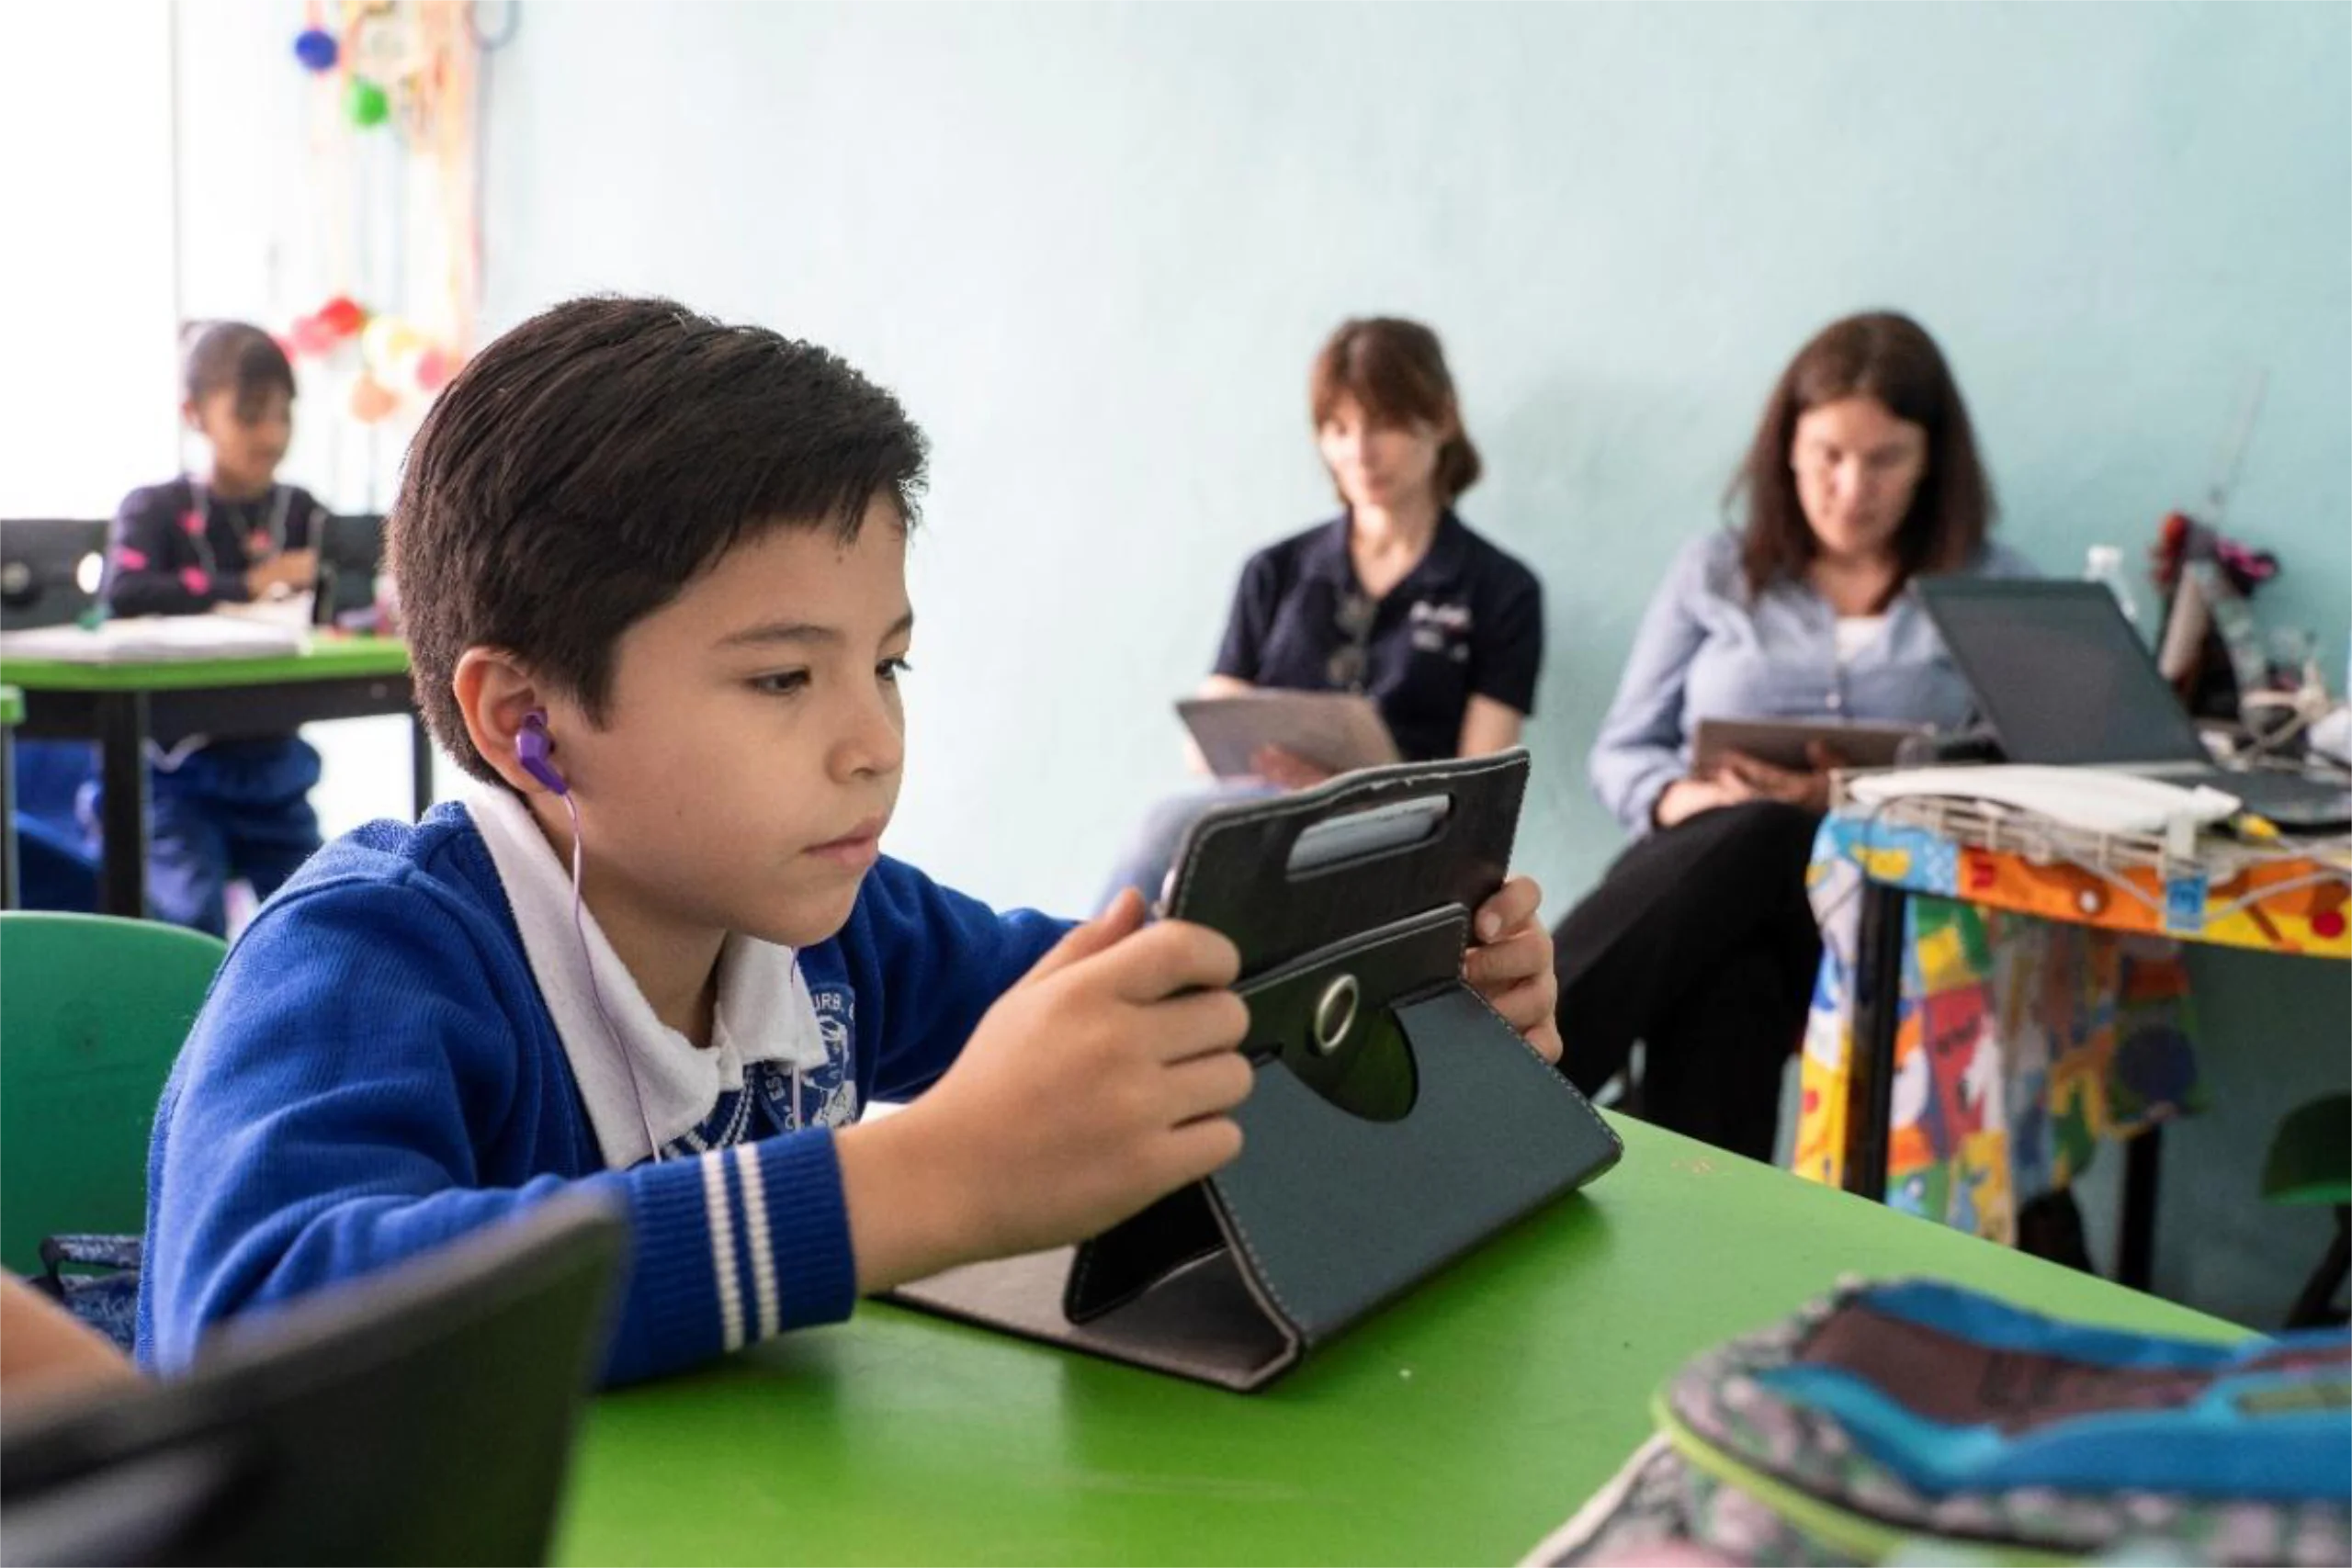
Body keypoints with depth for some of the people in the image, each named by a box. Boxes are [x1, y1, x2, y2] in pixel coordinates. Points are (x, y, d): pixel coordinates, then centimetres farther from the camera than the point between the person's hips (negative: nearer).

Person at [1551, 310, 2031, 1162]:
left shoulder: (1996, 591, 12)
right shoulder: (1714, 570, 17)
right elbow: (1621, 751, 15)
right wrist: (1686, 798, -9)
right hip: (1702, 866, 2)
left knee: (1754, 846, -37)